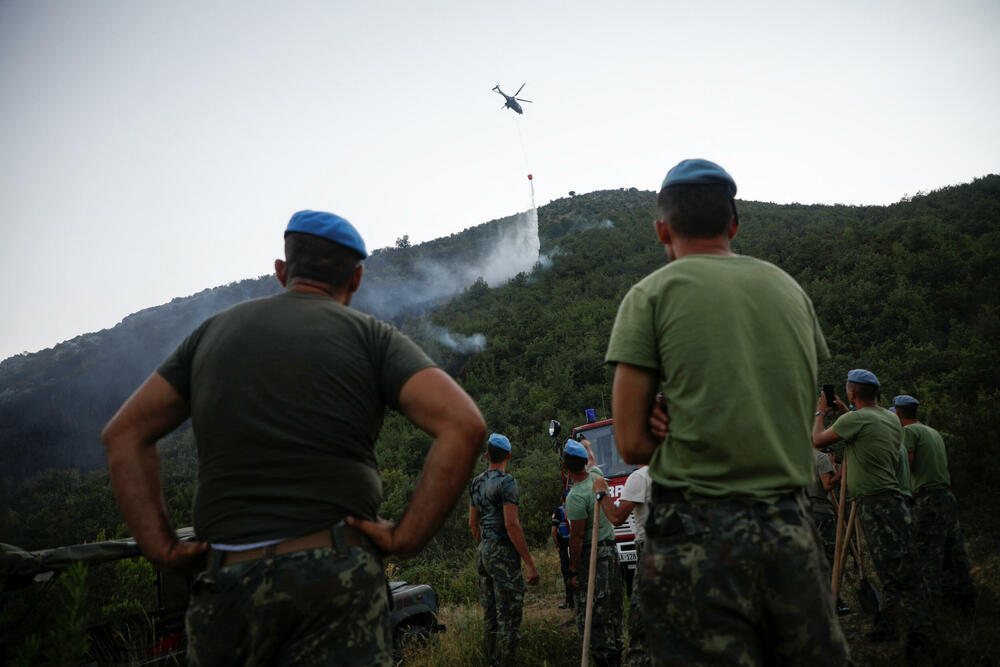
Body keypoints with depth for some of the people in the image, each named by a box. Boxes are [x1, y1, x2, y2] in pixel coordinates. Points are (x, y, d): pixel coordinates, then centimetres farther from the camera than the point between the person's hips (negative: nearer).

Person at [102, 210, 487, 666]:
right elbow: (463, 425, -10)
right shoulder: (370, 336, 4)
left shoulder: (214, 331, 16)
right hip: (335, 573, -3)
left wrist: (163, 548, 9)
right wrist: (407, 538, -7)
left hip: (225, 578, 4)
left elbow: (124, 433, 16)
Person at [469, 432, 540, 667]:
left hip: (483, 552, 8)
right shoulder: (506, 481, -14)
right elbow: (511, 524, -21)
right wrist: (530, 563, -19)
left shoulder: (476, 482, 10)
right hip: (503, 552, -8)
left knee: (489, 612, 15)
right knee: (508, 615, -3)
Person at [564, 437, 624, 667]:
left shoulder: (576, 496, -20)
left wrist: (573, 571, -12)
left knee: (590, 609, -2)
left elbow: (577, 536, -19)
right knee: (612, 605, 16)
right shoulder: (597, 476, 1)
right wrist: (587, 445, 46)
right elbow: (591, 459, 26)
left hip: (590, 555, -8)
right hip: (610, 549, 8)